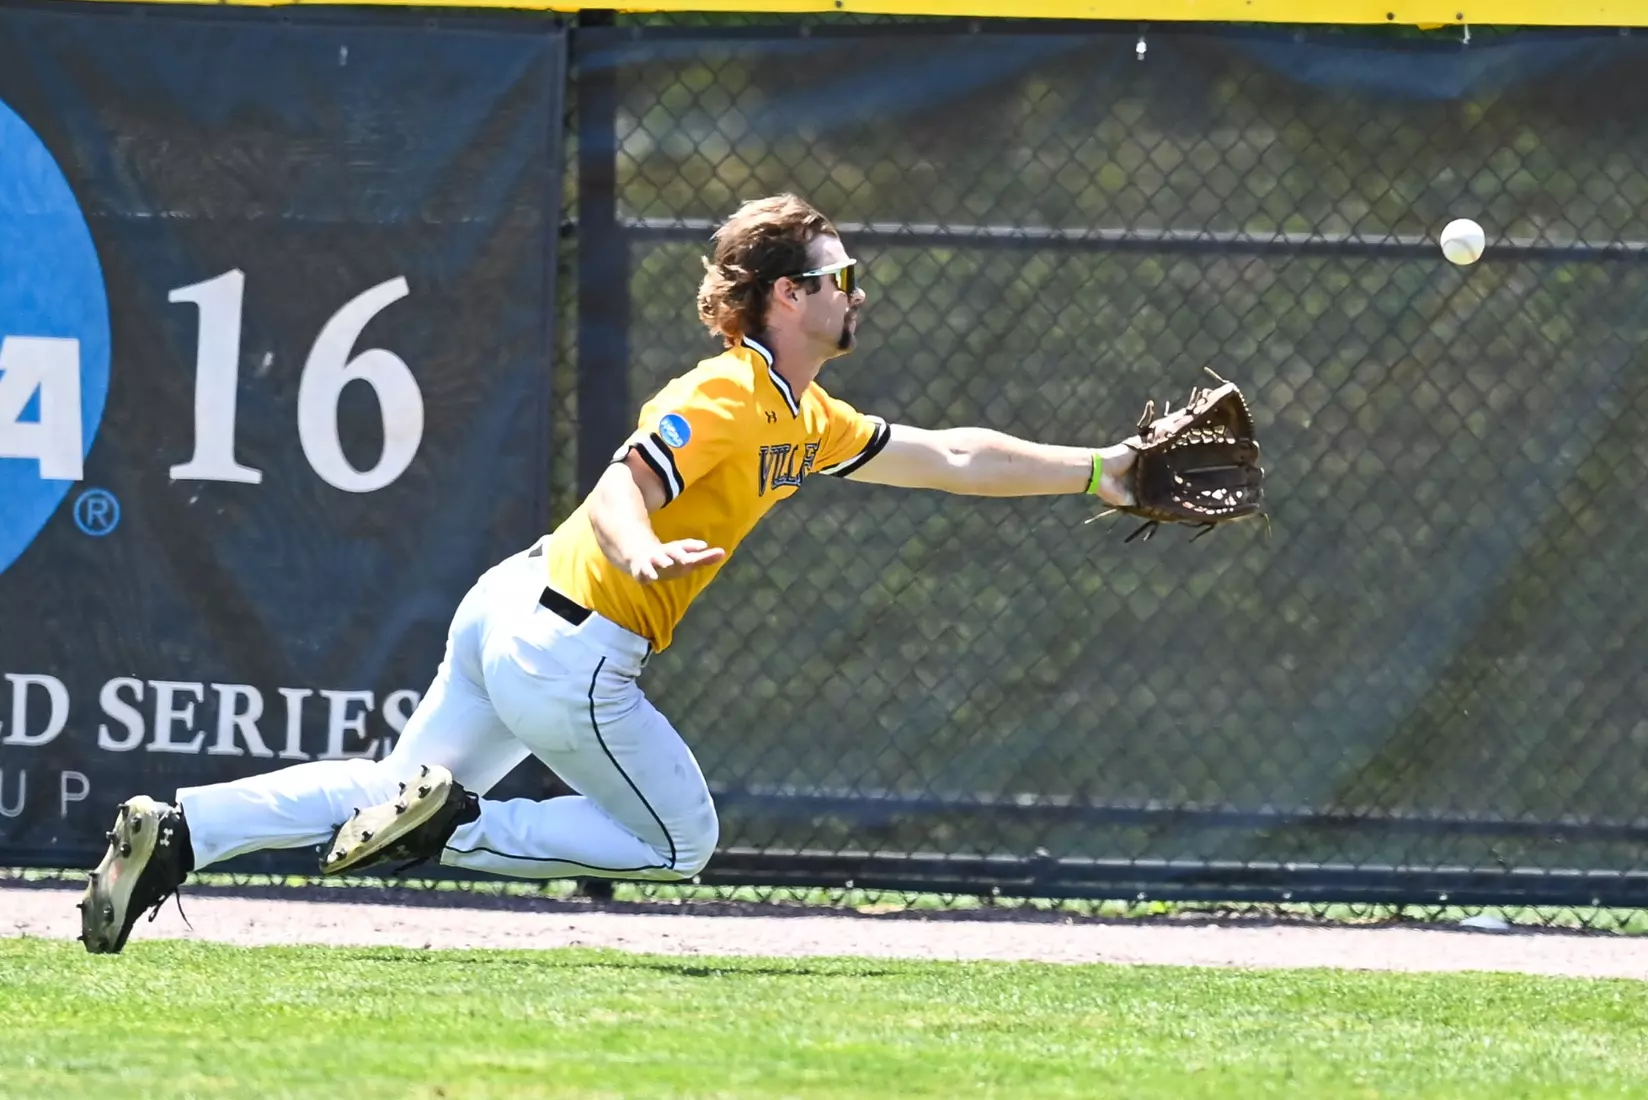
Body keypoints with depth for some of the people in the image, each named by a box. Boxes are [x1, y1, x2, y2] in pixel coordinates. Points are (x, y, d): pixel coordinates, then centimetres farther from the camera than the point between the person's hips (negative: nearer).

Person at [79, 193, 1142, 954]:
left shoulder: (807, 419, 14)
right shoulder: (725, 398, -16)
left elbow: (947, 456, 23)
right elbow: (620, 490, -27)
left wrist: (1092, 471, 22)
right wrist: (645, 554, -50)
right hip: (572, 651, -9)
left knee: (406, 785, 14)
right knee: (682, 841, 4)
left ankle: (177, 829, 5)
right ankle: (453, 823, -4)